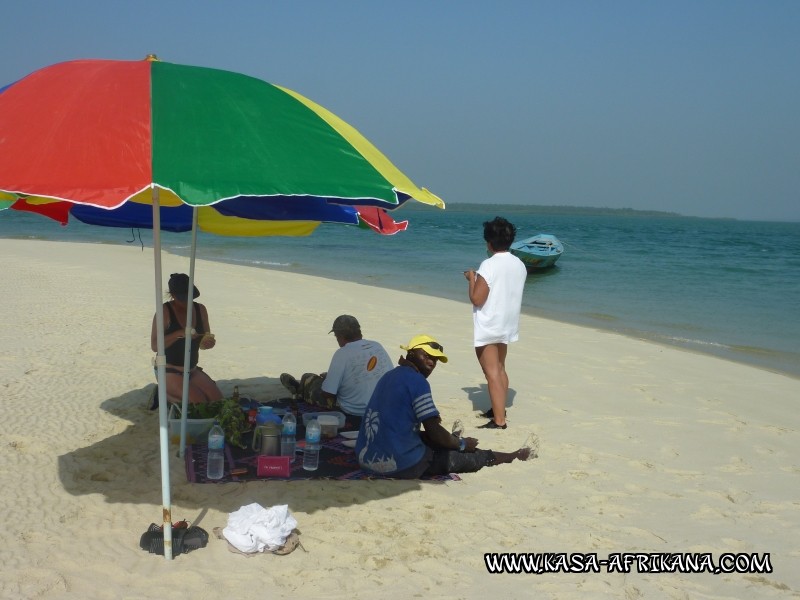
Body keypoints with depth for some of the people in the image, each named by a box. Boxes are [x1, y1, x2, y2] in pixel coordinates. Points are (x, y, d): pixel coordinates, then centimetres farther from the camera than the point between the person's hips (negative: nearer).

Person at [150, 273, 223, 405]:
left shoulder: (200, 310, 6)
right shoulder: (165, 311, -11)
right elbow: (155, 346, -17)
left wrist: (208, 343, -9)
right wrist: (179, 334, -30)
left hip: (192, 371, 6)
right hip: (169, 371, -5)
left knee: (219, 401, -16)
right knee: (200, 402, -25)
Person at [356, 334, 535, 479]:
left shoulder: (388, 377, 13)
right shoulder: (416, 381, -12)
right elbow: (435, 433, -11)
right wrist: (462, 444, 8)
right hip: (402, 465, -7)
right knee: (472, 456, 13)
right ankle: (516, 456, 31)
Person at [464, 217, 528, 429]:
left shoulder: (489, 265, -21)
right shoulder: (519, 265, 2)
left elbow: (477, 299, -20)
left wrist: (472, 278, -5)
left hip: (487, 327, -8)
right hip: (507, 324, 8)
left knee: (492, 373, -6)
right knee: (499, 368, 22)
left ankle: (499, 420, -8)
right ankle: (499, 409, 35)